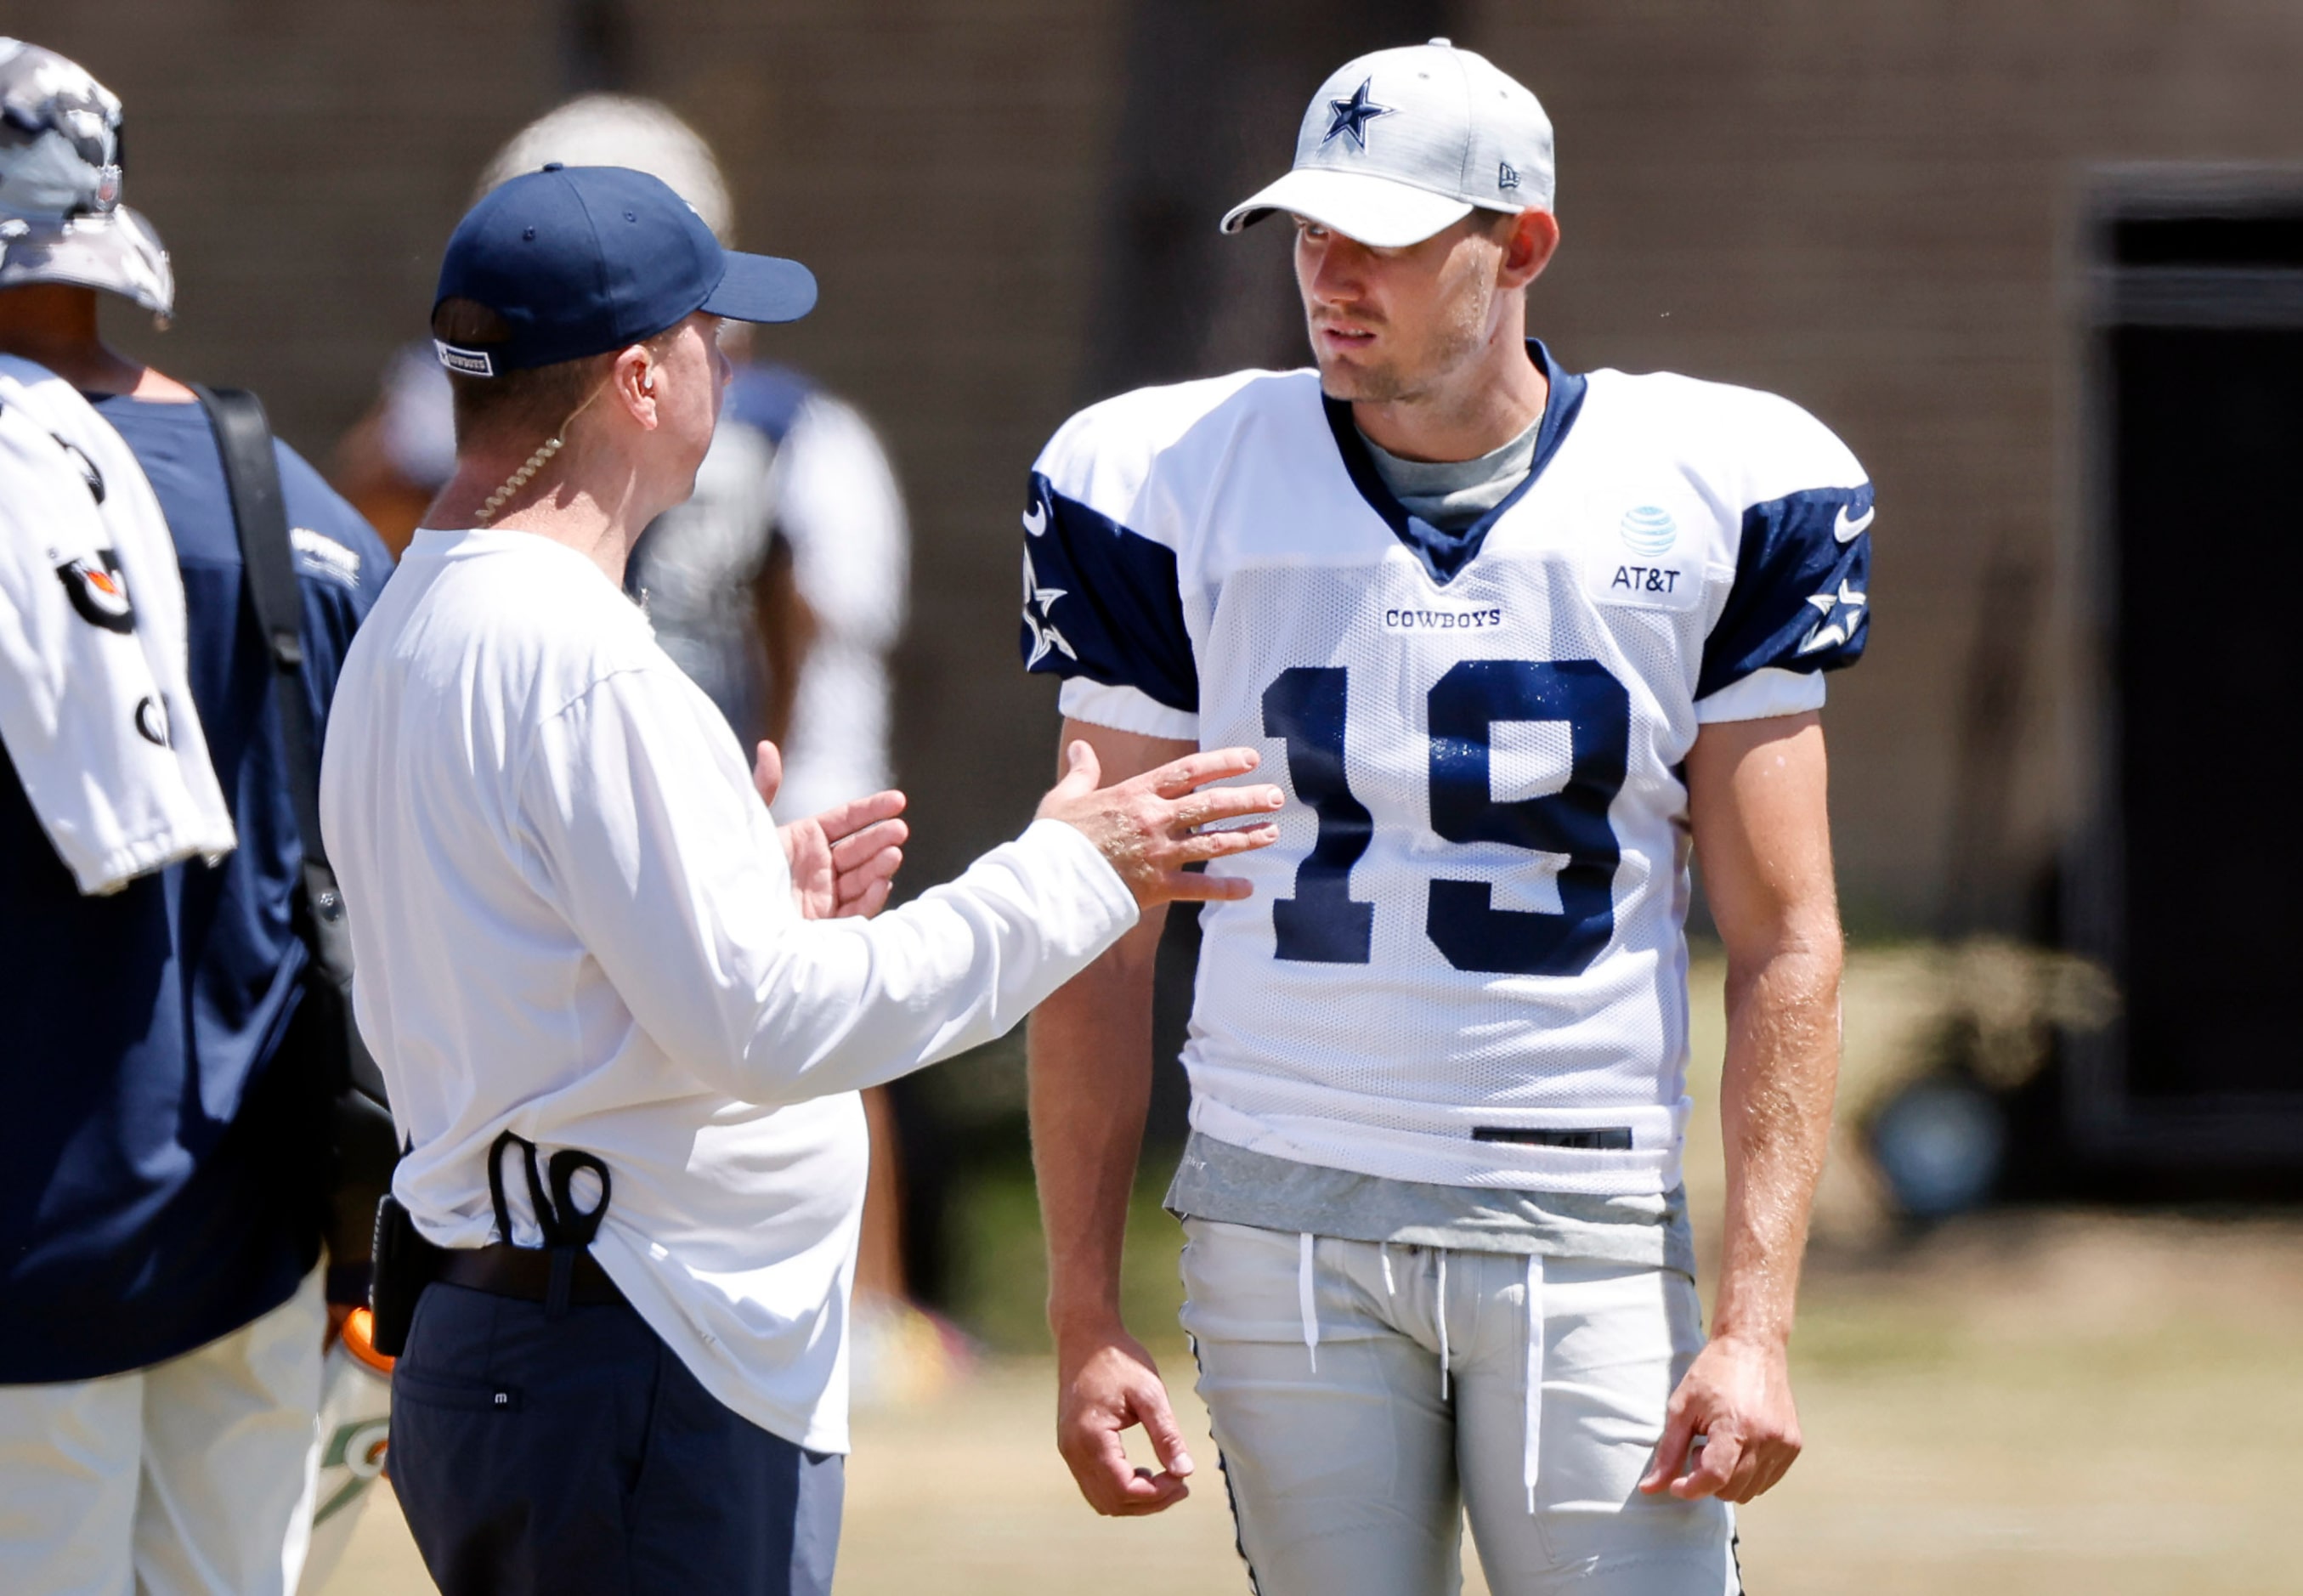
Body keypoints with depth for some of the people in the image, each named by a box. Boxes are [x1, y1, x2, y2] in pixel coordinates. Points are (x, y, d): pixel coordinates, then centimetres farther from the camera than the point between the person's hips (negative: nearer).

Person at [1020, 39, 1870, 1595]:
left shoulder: (1709, 501, -1)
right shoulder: (1178, 490, 2)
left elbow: (1784, 942, 0)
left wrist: (1756, 1320, -8)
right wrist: (1086, 1315, 1)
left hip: (1589, 1227, -1)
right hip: (1286, 1217, 1)